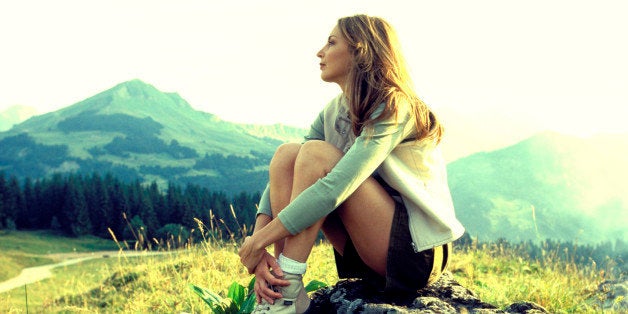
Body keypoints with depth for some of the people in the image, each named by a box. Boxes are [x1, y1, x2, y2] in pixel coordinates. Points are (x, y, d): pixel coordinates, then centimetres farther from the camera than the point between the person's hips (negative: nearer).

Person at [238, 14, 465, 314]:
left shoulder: (394, 107, -18)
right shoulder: (333, 112, 6)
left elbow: (336, 187, -29)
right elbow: (281, 176, -3)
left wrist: (260, 241, -26)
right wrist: (258, 238, -20)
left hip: (416, 251, -7)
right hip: (372, 251, 7)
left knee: (316, 153, -23)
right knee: (286, 153, -11)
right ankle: (281, 289, -16)